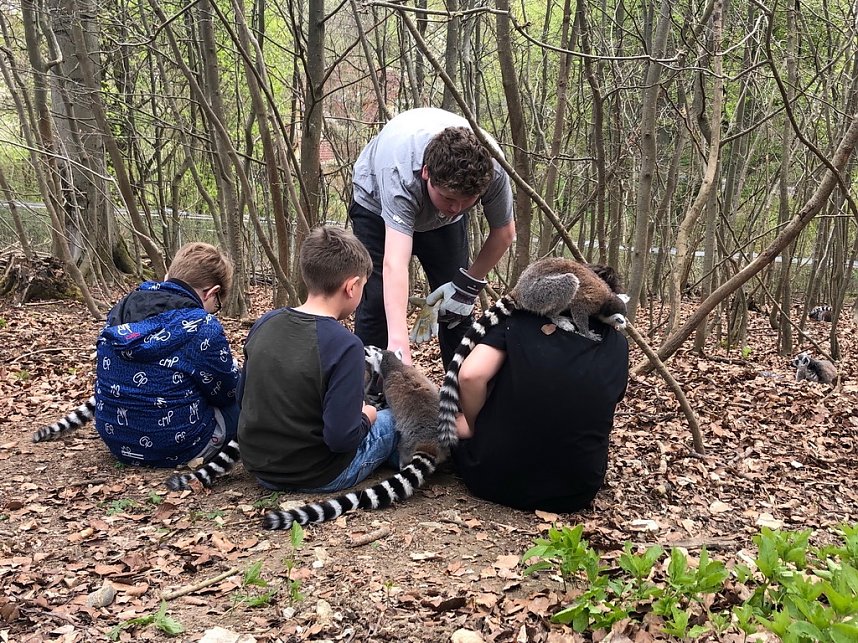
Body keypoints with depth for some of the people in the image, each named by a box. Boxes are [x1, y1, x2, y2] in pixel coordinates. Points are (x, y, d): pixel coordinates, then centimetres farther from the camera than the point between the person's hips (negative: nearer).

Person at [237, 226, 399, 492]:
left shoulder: (265, 323, -5)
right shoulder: (344, 345, -25)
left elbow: (244, 397, 6)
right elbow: (342, 438, -26)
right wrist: (366, 416, -5)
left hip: (259, 468, 6)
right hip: (316, 477, -6)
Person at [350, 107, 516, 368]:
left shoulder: (492, 168, -34)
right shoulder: (401, 173, -45)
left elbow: (504, 232, -14)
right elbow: (394, 264, -55)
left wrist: (469, 284, -16)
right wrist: (398, 344, -63)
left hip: (442, 219, 3)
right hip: (379, 205, -3)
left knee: (458, 307, -4)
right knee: (378, 301, -16)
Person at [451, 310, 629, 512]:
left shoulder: (517, 321, -6)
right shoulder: (617, 344, 2)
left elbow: (471, 375, -20)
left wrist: (474, 426, -1)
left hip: (492, 481, -1)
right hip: (574, 493, 1)